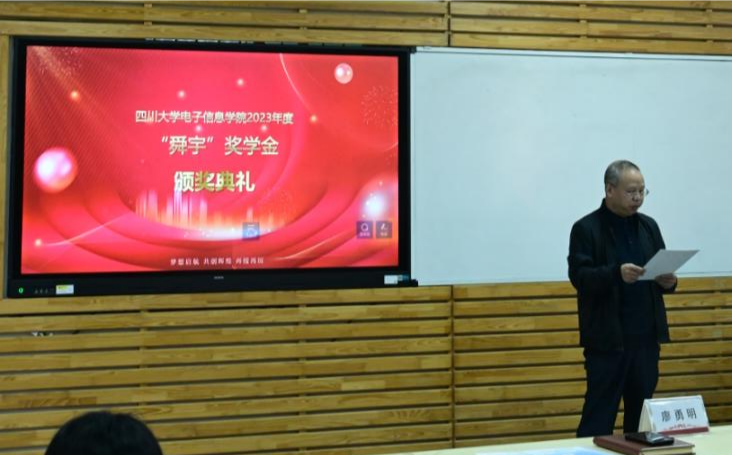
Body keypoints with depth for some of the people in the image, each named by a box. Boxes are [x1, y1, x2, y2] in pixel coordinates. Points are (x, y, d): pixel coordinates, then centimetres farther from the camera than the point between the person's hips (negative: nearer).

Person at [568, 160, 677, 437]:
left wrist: (668, 281, -7)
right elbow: (579, 276, -14)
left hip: (646, 337, 6)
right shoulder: (586, 228, -6)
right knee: (599, 414, -2)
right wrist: (616, 274, -29)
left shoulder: (649, 226, 12)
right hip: (607, 339, -5)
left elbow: (662, 269, 16)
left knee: (642, 412, 11)